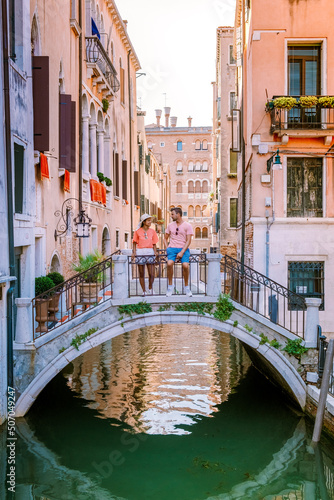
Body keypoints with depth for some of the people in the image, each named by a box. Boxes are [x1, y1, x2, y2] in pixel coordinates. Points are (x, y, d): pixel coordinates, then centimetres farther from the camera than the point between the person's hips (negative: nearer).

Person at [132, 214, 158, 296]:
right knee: (141, 274, 4)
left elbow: (154, 243, 11)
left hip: (150, 252, 1)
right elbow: (134, 242, 8)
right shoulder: (138, 231, 1)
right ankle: (144, 291, 15)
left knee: (151, 274, -4)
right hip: (140, 252, -1)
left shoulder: (152, 231, 8)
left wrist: (155, 251, -3)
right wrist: (134, 252, -3)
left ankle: (150, 288, 20)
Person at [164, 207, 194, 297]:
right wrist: (167, 249, 5)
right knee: (169, 263, -28)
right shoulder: (170, 225, 12)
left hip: (183, 249, -2)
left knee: (185, 265, -27)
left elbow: (188, 241, -4)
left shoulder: (187, 225, 1)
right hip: (172, 248, 2)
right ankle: (170, 286, -14)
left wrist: (182, 252, -14)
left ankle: (186, 286, -7)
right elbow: (165, 238, 21)